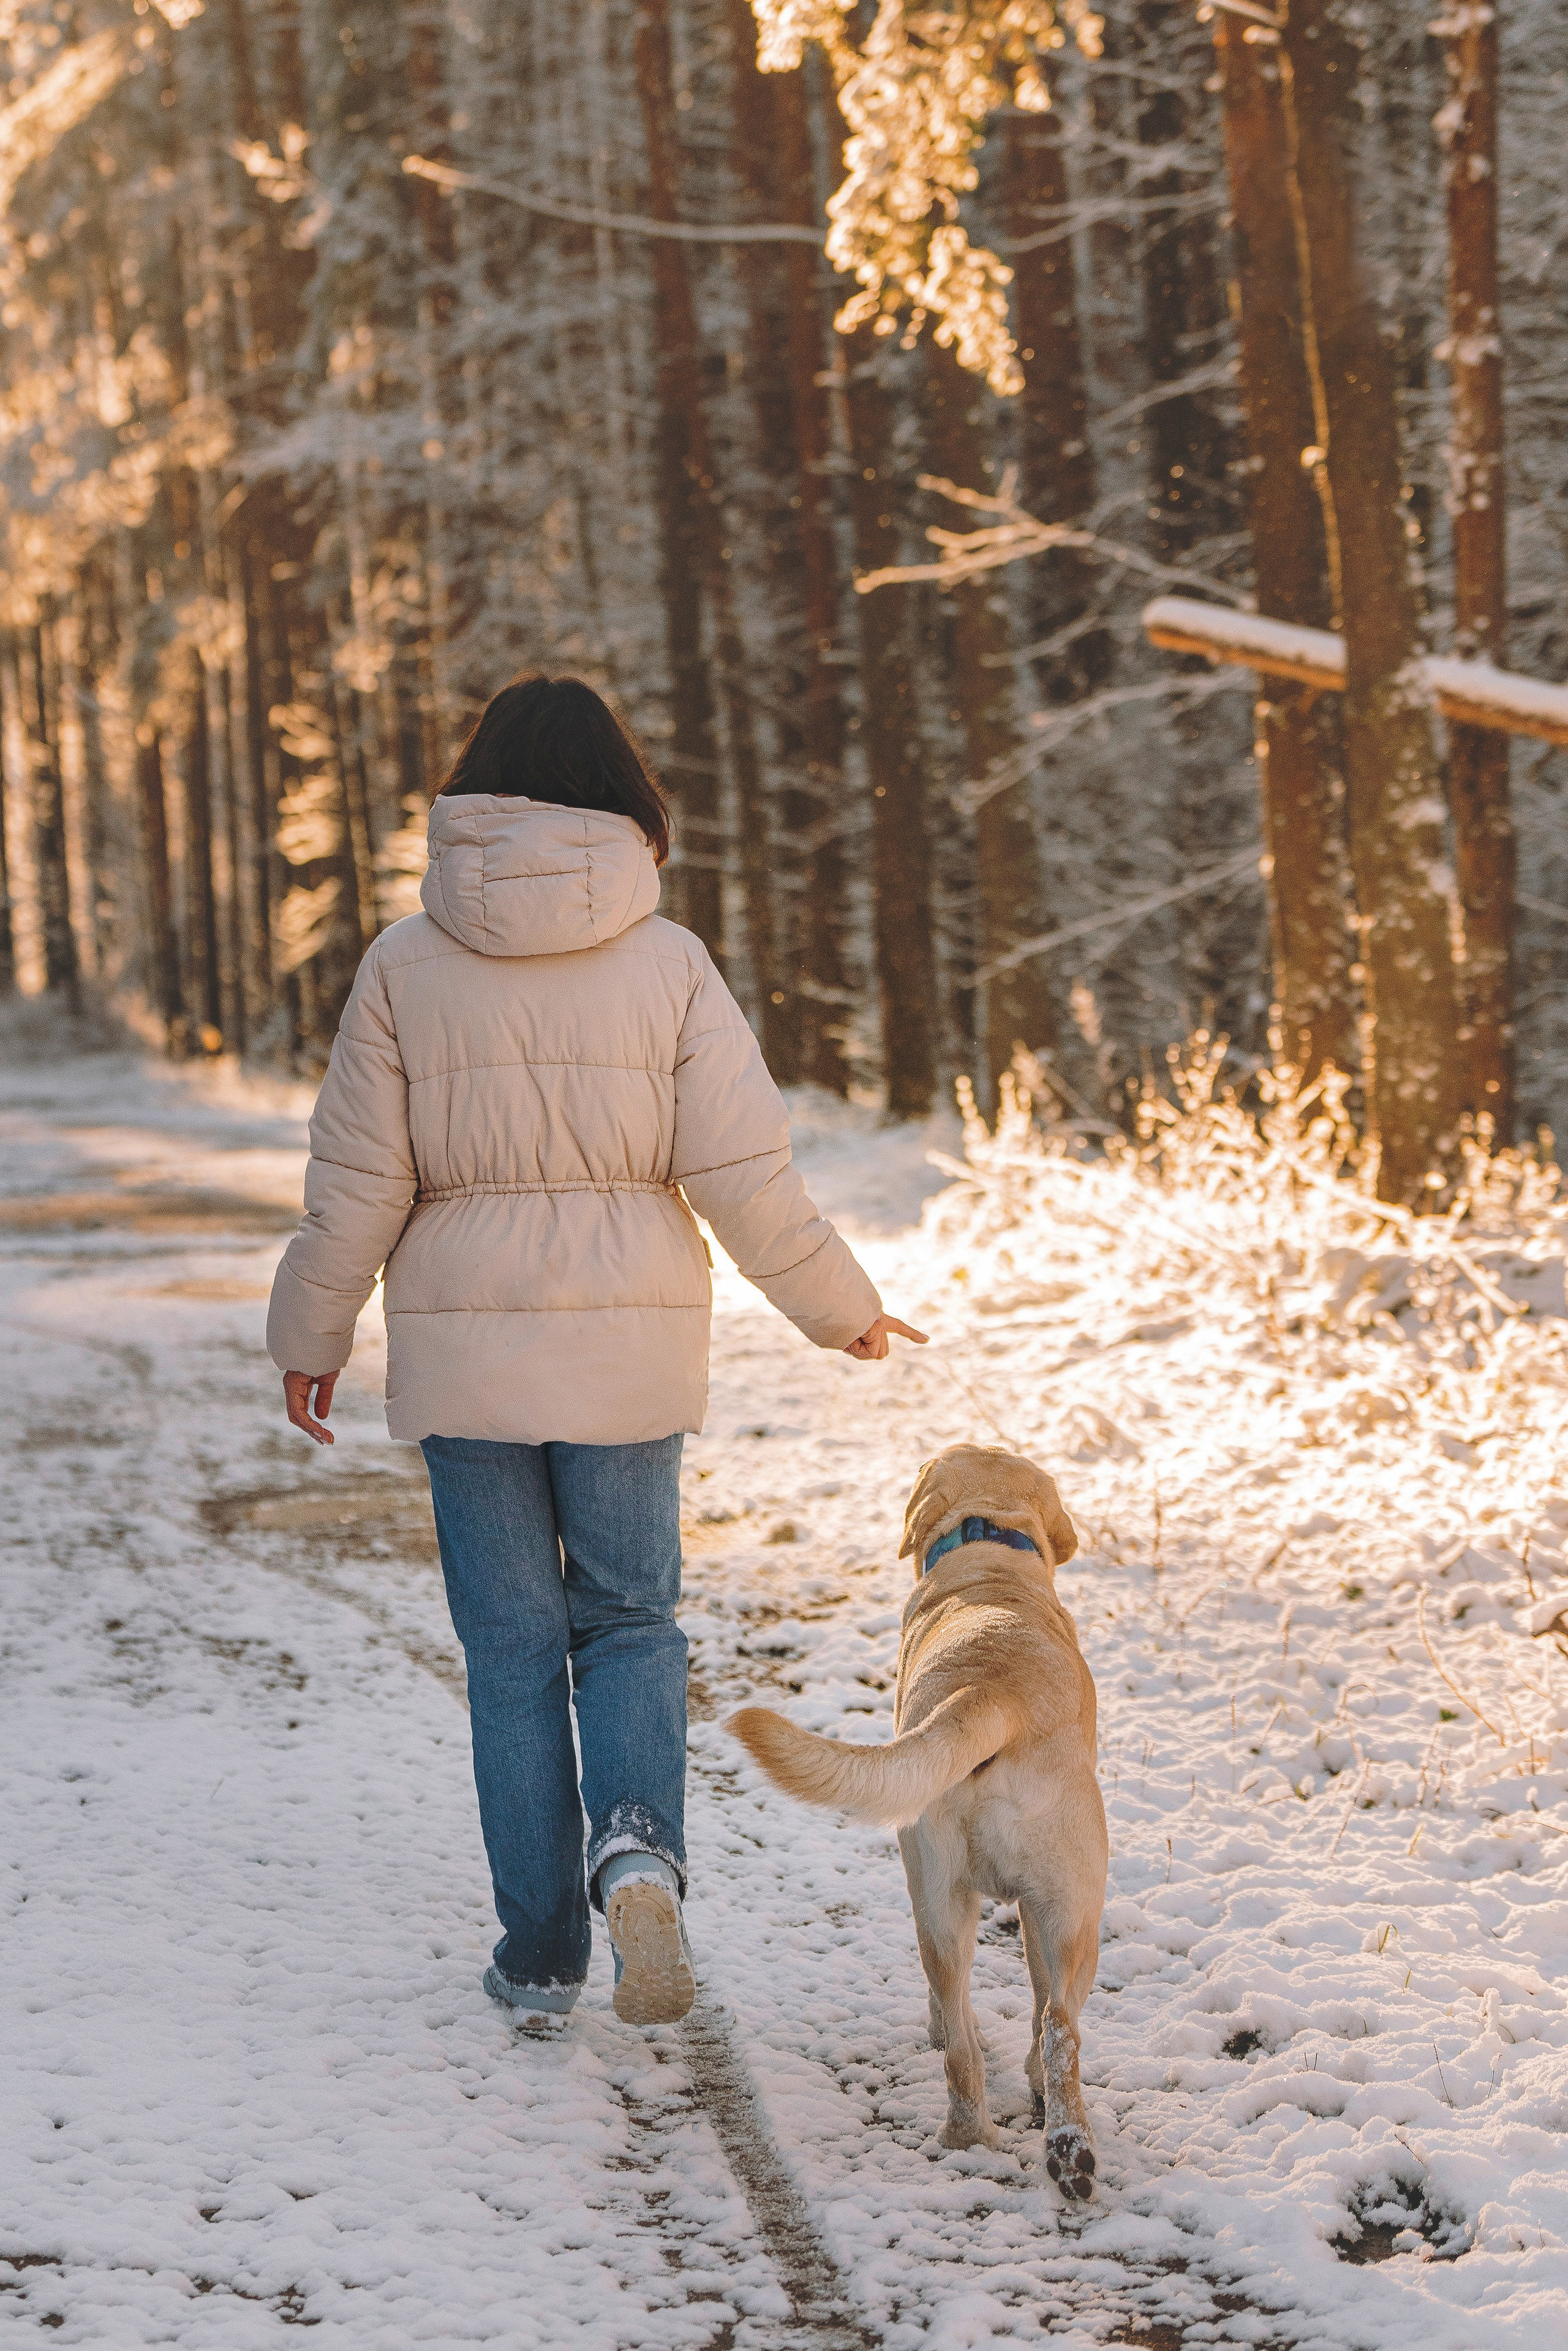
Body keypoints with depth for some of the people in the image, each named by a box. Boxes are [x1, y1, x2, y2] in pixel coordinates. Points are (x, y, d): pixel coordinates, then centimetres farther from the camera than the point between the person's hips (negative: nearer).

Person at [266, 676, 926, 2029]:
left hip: (464, 1348, 0)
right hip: (629, 1349, 0)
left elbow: (357, 1184, -1)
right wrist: (842, 1308, 9)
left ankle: (541, 1958, 14)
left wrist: (311, 1336, 13)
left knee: (511, 1645, 10)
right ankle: (639, 1843, -13)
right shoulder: (668, 963, -5)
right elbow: (744, 1176, -6)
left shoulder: (407, 965, -4)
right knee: (630, 1617, 15)